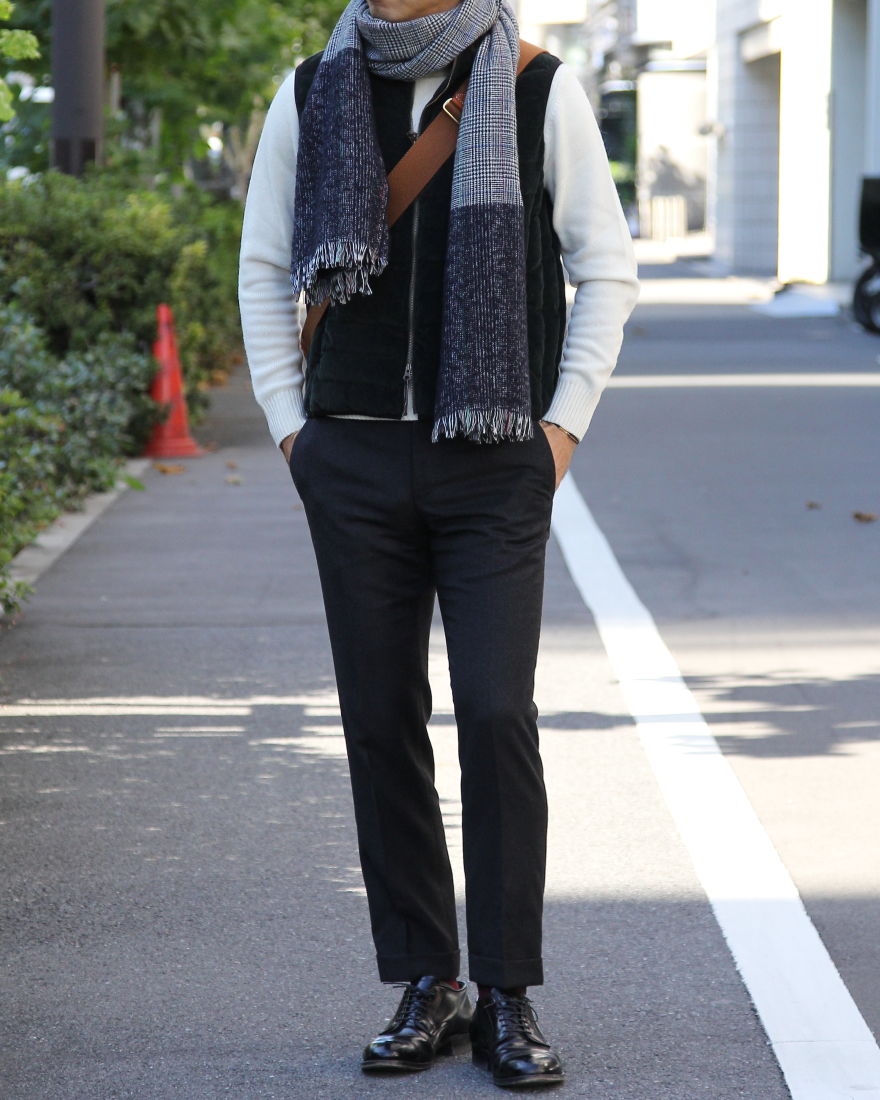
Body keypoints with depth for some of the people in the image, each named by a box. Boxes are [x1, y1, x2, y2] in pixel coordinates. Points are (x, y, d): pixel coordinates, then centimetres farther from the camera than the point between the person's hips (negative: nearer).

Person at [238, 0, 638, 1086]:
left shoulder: (540, 91, -1)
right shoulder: (313, 94, 7)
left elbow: (607, 270, 3)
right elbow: (263, 270, 14)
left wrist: (563, 426, -3)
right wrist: (290, 425, 6)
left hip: (495, 467, -2)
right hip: (355, 461, 3)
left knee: (497, 718, -10)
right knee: (382, 723, 3)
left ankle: (507, 998, 0)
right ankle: (426, 987, 13)